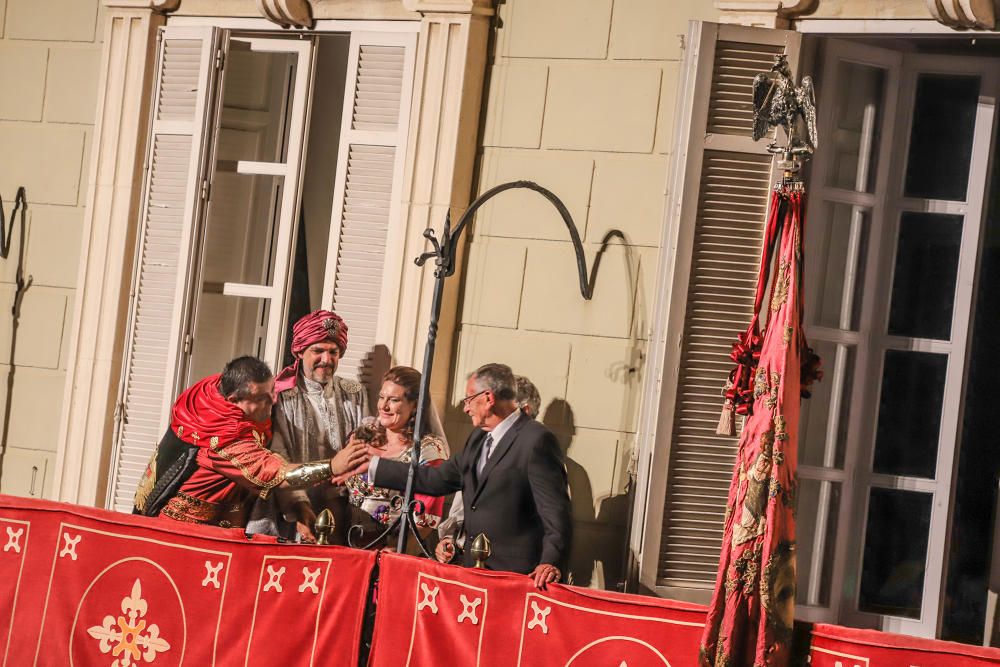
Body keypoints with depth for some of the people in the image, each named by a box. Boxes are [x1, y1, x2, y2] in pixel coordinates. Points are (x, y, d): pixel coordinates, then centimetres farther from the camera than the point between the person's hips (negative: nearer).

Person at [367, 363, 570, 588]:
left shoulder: (537, 440, -12)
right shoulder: (479, 438, 16)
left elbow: (555, 510, -15)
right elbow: (439, 479, 18)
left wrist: (550, 561, -28)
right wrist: (373, 465, 17)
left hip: (516, 573, -8)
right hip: (474, 569, 8)